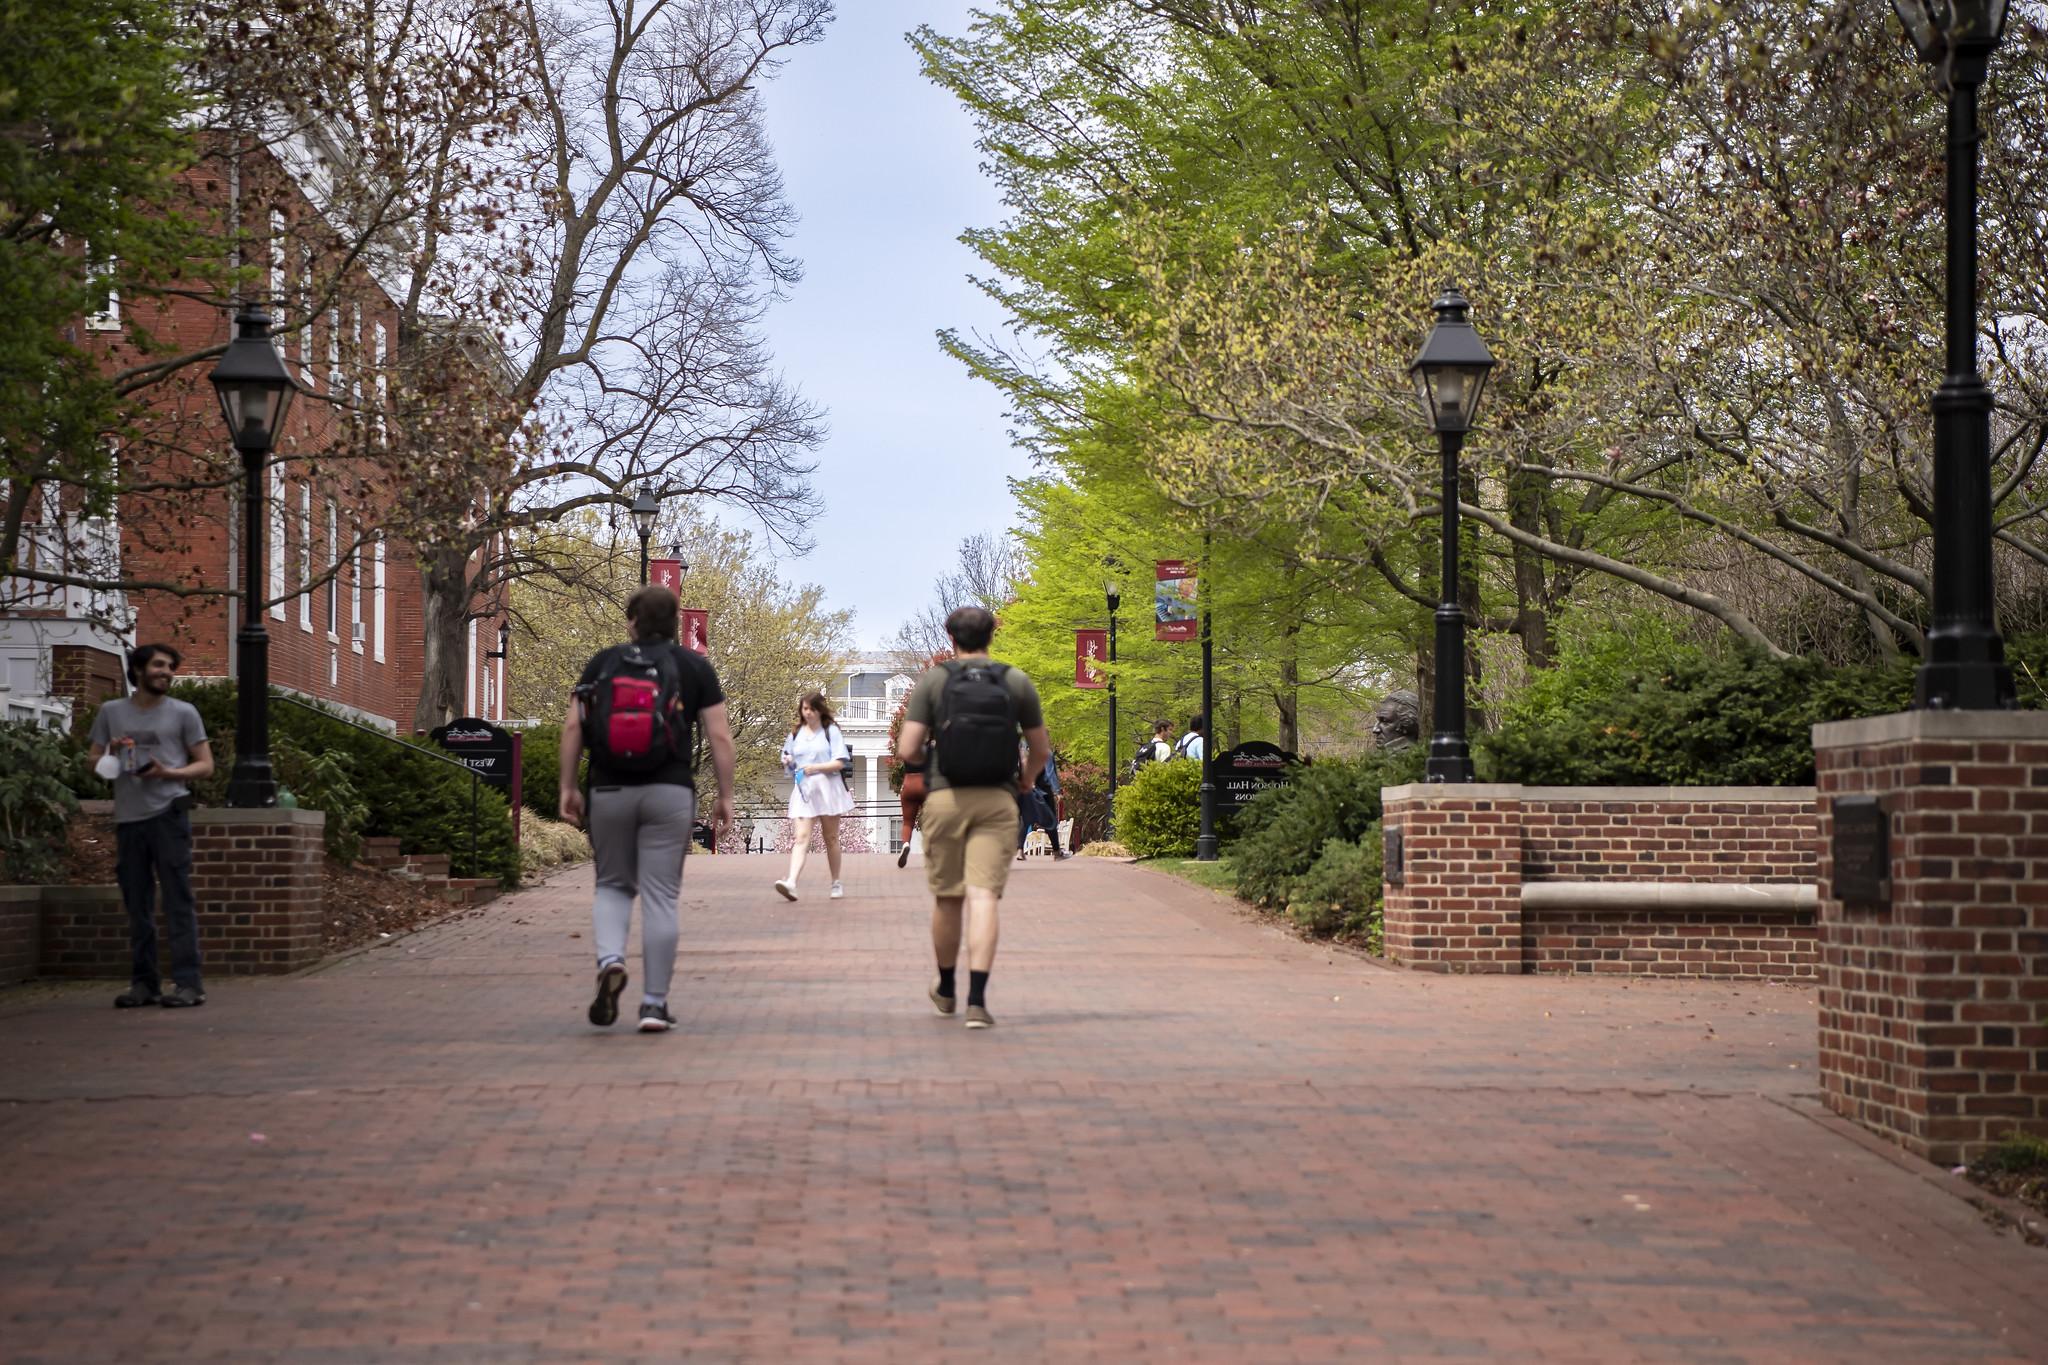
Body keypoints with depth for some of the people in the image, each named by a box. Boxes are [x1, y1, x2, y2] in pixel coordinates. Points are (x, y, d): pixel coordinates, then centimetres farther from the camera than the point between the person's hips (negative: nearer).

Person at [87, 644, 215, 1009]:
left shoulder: (183, 713, 7)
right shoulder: (111, 712, 14)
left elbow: (205, 765, 4)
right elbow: (95, 762, 18)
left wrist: (168, 773, -13)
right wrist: (109, 755, -5)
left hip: (168, 814, -3)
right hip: (128, 817, 3)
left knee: (178, 902, -7)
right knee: (137, 906, 8)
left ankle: (188, 983, -8)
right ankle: (144, 982, 15)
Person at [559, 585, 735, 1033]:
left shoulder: (602, 663, 7)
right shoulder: (695, 668, 4)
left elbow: (572, 727, 1)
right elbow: (720, 736, -1)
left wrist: (568, 787, 6)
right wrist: (725, 796, 4)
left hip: (609, 792, 1)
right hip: (670, 793, -1)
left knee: (612, 885, 17)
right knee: (660, 896, 2)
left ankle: (610, 961, -11)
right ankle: (654, 1003, 1)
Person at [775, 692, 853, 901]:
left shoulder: (831, 731, 0)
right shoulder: (796, 733, 12)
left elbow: (839, 763, -7)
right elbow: (787, 761, 23)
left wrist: (815, 767, -18)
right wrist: (788, 763, -1)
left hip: (827, 789, -2)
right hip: (802, 790, 2)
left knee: (831, 838, 9)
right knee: (801, 837, -12)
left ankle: (836, 882, 22)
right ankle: (791, 882, -28)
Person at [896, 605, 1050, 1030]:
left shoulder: (933, 681, -1)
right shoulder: (1017, 682, 3)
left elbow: (907, 750, -6)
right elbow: (1041, 750, 11)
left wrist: (920, 751, 18)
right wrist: (1027, 778, 32)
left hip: (945, 799, 0)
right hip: (996, 802, 0)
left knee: (947, 898, 14)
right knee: (983, 898, -6)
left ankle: (946, 989, 31)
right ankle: (977, 1000, -18)